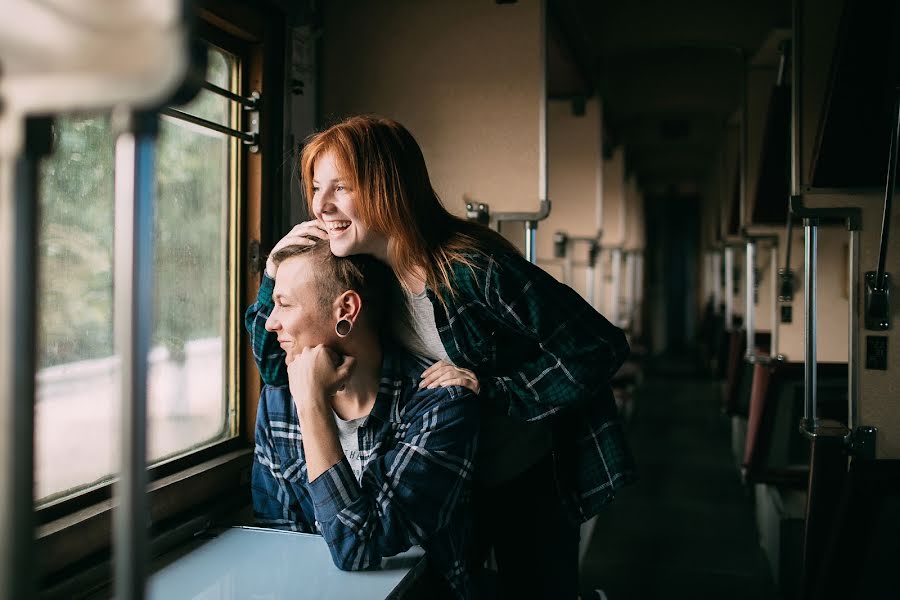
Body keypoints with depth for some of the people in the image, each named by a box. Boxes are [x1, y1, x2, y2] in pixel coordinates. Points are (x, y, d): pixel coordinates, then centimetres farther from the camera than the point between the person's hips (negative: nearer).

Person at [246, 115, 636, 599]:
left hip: (528, 481, -5)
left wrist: (491, 389, -27)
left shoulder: (473, 267, -27)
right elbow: (276, 364, -2)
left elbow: (598, 349, -24)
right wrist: (276, 268, -13)